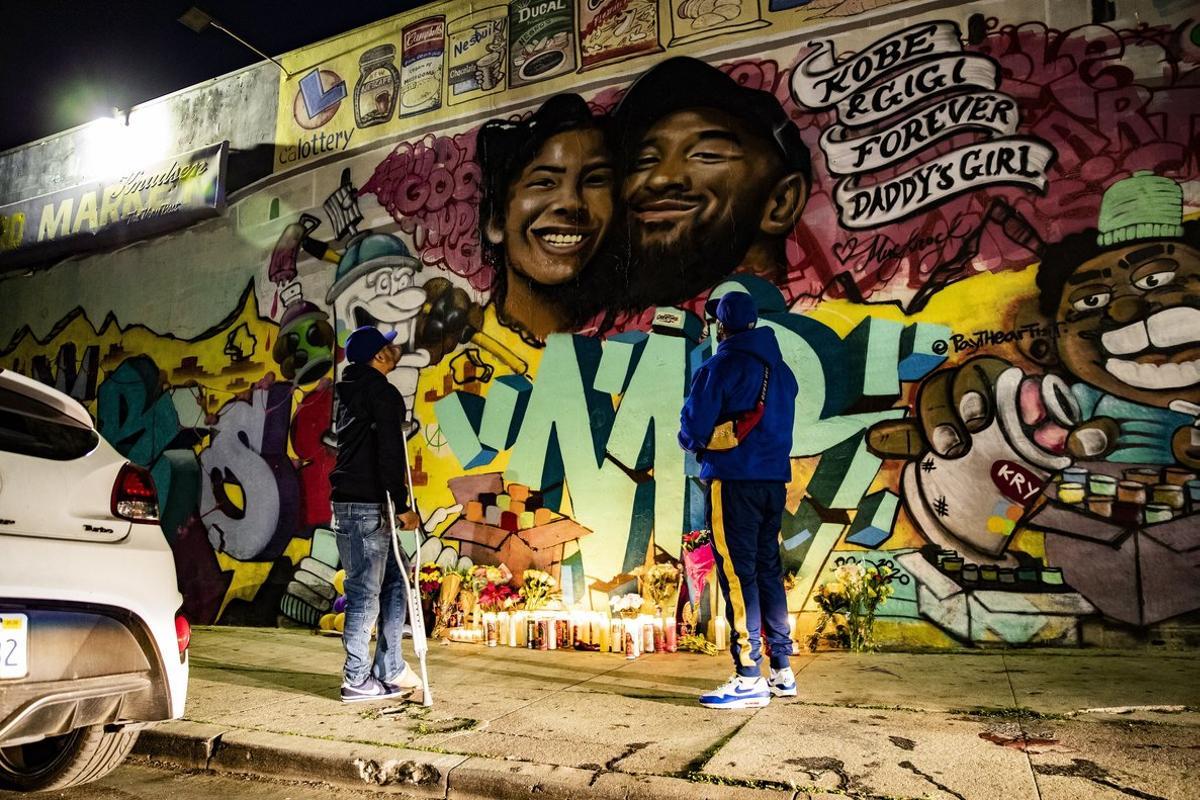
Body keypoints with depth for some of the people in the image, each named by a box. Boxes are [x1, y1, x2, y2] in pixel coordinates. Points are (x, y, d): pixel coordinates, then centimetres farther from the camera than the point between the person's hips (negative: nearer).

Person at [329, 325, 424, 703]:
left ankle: (389, 669, 20)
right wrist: (402, 506, -19)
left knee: (394, 581, 14)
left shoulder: (348, 392, 18)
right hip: (367, 506, -10)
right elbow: (390, 454, -19)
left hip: (348, 503, 10)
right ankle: (357, 681, 9)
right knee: (365, 591, -1)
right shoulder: (383, 393, -12)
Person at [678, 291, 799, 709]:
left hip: (734, 481, -8)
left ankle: (749, 679, -2)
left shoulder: (721, 366, -9)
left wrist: (696, 442, 9)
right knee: (768, 571, 14)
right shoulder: (780, 369, 15)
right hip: (774, 481, 8)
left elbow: (693, 428, -12)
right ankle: (782, 671, 21)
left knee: (737, 573, -4)